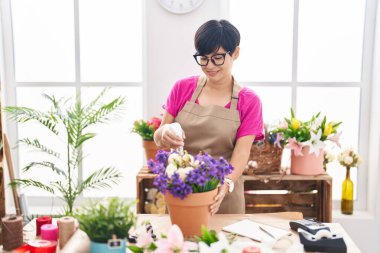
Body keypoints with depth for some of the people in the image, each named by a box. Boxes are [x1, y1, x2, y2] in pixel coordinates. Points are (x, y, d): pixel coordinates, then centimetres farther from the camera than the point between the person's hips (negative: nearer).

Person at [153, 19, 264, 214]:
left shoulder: (249, 101, -5)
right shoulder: (182, 88, -1)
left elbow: (241, 154, -11)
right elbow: (158, 138, 2)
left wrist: (226, 184, -29)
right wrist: (164, 134, -21)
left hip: (222, 194, -1)